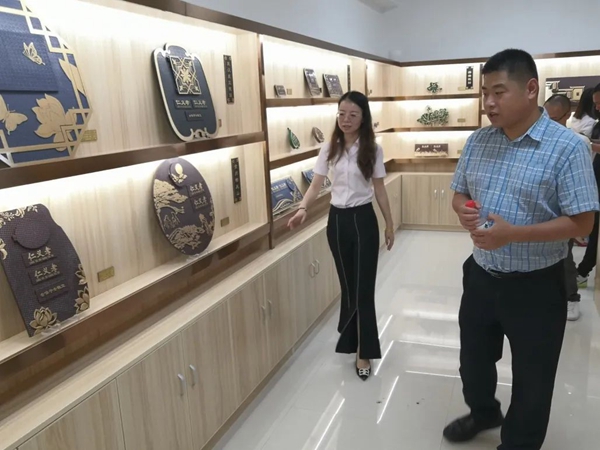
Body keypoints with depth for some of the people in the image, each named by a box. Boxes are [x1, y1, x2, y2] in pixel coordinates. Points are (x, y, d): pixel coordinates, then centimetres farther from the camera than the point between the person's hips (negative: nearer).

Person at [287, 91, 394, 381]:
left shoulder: (372, 150, -4)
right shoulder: (329, 149, 1)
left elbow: (379, 189, 2)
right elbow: (316, 184, -2)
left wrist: (389, 223, 4)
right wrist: (303, 208, -20)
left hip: (363, 219, -2)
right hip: (337, 219, 3)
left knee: (363, 287, -1)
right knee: (347, 284, 14)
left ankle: (363, 352, 10)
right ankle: (352, 339, 36)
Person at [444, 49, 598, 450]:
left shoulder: (566, 146, -17)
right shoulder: (478, 141, 1)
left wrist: (513, 234, -28)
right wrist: (463, 210, -13)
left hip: (536, 285, -5)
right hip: (480, 275, 5)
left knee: (532, 377, 14)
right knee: (473, 358, 24)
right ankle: (483, 412, 53)